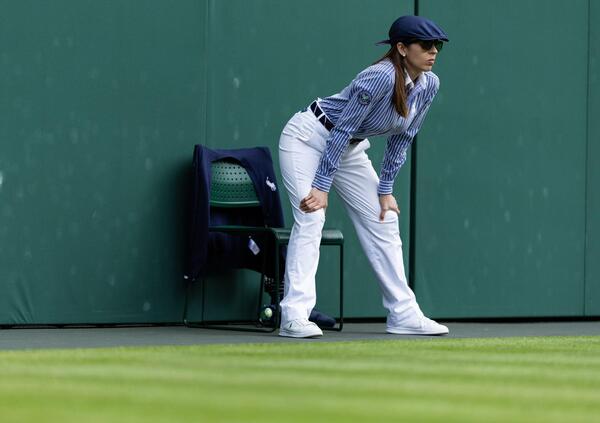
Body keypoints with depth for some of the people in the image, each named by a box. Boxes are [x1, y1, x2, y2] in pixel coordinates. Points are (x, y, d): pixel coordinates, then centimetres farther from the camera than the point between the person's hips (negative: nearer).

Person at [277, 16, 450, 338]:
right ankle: (294, 317, -24)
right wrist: (322, 186, -29)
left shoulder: (428, 85, -8)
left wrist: (385, 190, 0)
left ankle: (403, 314, 12)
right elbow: (342, 129, -29)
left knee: (383, 220, 6)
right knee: (310, 218, -19)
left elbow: (401, 139, 1)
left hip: (351, 150, 8)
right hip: (308, 138, -8)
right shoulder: (381, 77, -31)